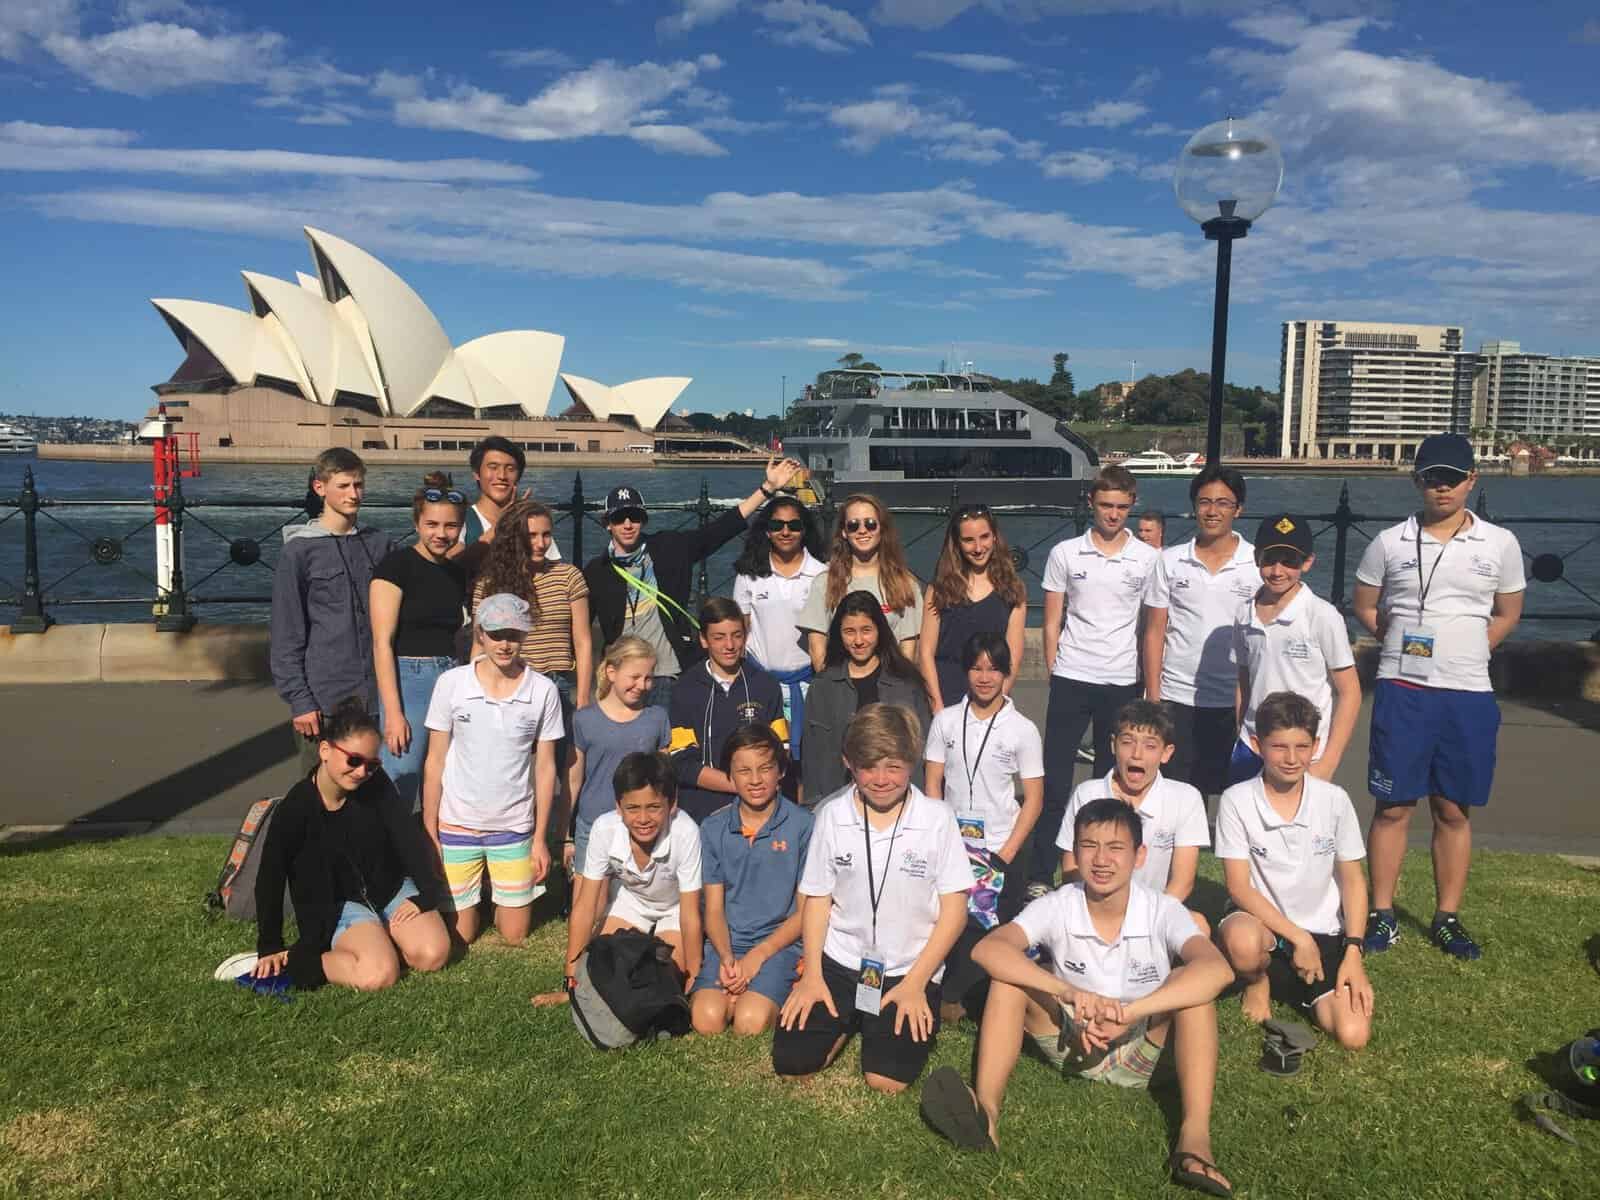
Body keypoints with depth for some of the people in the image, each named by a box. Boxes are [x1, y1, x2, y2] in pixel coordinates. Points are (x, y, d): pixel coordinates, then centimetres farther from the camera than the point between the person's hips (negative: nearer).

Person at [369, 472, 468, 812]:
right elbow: (382, 643, -11)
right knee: (400, 792, -5)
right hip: (409, 681, -6)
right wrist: (393, 713, -17)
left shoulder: (457, 573, 12)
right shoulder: (397, 564, -7)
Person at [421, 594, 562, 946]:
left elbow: (545, 767, -2)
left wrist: (540, 837, 0)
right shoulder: (451, 683, -9)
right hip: (457, 824, 0)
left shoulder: (543, 691, -9)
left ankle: (498, 893, 40)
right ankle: (473, 892, 39)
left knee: (514, 936, 10)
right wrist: (428, 832, -2)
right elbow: (435, 762, -2)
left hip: (514, 826, 1)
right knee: (459, 935, 9)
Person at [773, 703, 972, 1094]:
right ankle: (848, 1022, 19)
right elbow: (817, 898, 4)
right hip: (840, 960, 2)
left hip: (910, 970, -2)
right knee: (791, 1064, -9)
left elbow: (954, 910, -5)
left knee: (887, 1080, -15)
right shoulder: (832, 814, -3)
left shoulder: (937, 819, -9)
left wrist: (915, 983, -10)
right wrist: (812, 974, -4)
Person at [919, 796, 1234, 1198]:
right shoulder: (1057, 906, -15)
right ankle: (986, 1111, -37)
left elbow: (1218, 970, -36)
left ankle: (1194, 1136, -37)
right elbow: (987, 949, -31)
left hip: (1140, 1054, -1)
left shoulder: (1162, 911, -17)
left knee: (1190, 980, -27)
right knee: (1010, 971, -23)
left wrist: (1127, 1013, -46)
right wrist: (1069, 991, -46)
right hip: (1071, 1045, 1)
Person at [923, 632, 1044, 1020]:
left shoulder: (1023, 729, -3)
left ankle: (953, 995, 8)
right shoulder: (946, 721, 3)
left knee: (998, 930, -8)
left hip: (1001, 847, -1)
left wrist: (1006, 854, -9)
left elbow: (1034, 798, -2)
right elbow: (933, 784, 4)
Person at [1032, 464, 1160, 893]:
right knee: (1055, 780, -1)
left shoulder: (1148, 559, 2)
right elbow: (1052, 623, 6)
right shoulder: (1065, 554, 2)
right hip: (1071, 680, -1)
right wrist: (1055, 672, 2)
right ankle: (1040, 875, 5)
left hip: (1123, 682, 1)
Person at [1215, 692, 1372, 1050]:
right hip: (1261, 922, -2)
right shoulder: (1237, 801, -12)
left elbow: (1352, 880, 3)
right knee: (1241, 940, -39)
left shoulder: (1334, 799, -6)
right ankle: (1257, 981, 0)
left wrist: (1353, 951, -7)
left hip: (1323, 932, 2)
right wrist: (1298, 938, -19)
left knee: (1353, 1035, -18)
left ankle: (1284, 980, 14)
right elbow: (1239, 888, -13)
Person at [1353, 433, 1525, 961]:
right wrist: (1402, 642, 1)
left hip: (1468, 695, 1)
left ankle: (1447, 918, 22)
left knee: (1454, 811, 9)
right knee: (1393, 806, 2)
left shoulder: (1500, 544, 4)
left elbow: (1507, 615, 13)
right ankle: (1381, 915, 12)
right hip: (1402, 690, -1)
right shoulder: (1389, 543, 2)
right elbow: (1365, 607, 11)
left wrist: (1463, 654, 3)